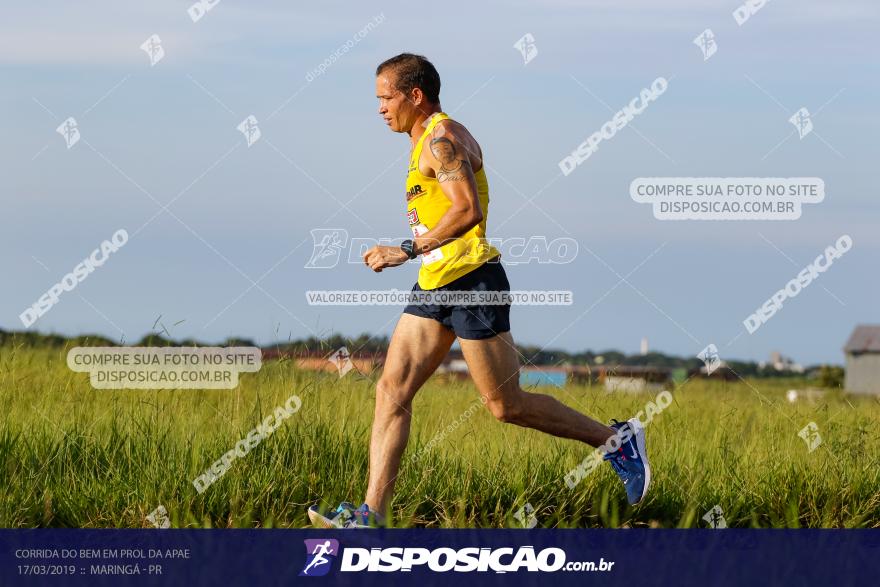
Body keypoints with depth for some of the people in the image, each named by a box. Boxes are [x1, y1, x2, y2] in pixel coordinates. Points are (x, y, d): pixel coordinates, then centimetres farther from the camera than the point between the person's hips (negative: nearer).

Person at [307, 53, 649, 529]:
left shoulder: (442, 138, -13)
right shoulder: (430, 138, 18)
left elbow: (468, 210, -26)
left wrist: (408, 250, -26)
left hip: (470, 280, -10)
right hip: (436, 286, 10)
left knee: (506, 406, -3)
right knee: (392, 391, -1)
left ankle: (617, 440, 12)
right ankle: (372, 515, -5)